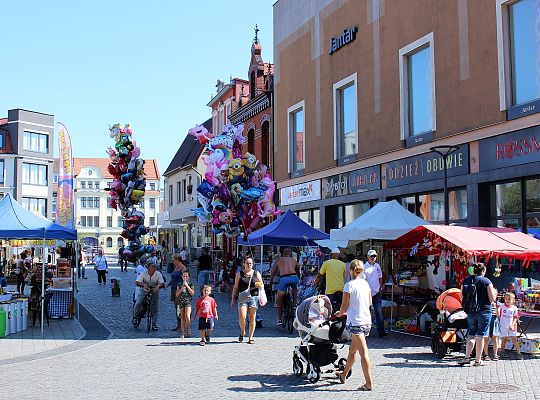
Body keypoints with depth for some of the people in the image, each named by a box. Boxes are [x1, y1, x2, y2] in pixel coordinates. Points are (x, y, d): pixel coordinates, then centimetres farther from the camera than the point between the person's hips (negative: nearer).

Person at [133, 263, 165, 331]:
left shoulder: (158, 274, -14)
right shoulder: (144, 273, -16)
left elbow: (162, 284, -21)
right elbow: (137, 282, -24)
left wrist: (158, 286, -43)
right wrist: (143, 285, -44)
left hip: (154, 292, 1)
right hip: (145, 291, -1)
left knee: (155, 309, -2)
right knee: (138, 303, -19)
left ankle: (154, 324, 11)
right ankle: (135, 316, 9)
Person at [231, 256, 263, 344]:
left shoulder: (256, 273, 11)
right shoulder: (239, 274, 8)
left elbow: (262, 286, 16)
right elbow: (235, 287, 9)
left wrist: (259, 285, -9)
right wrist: (233, 299, 5)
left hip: (254, 297, 1)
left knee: (252, 318, 1)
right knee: (242, 317, -15)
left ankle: (251, 337, 11)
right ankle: (242, 331, 13)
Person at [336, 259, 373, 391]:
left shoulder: (349, 285, -12)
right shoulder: (365, 284, 8)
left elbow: (344, 306, -9)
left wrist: (340, 314, 11)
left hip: (355, 322, -7)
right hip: (367, 321, 7)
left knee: (363, 353, -7)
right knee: (352, 349, 21)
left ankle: (369, 383, -5)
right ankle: (344, 375, 36)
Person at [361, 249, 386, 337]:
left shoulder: (377, 266, 10)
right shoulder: (365, 267, -8)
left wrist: (381, 288, 11)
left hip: (377, 293, 4)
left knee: (379, 312, -4)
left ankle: (381, 331, -8)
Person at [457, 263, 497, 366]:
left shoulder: (466, 280, 4)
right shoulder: (486, 281, -9)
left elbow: (462, 297, 7)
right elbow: (492, 298, -9)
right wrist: (494, 293, 11)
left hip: (470, 311, 4)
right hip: (484, 311, -4)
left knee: (471, 335, 13)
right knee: (480, 336, 3)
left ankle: (467, 357, 3)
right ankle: (478, 360, 7)